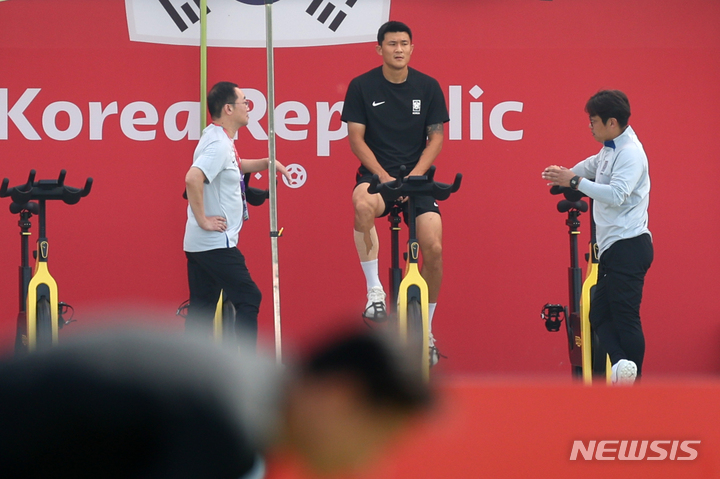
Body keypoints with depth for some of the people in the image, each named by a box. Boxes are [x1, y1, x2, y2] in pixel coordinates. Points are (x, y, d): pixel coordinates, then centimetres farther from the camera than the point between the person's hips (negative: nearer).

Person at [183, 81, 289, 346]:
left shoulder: (220, 139, 14)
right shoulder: (219, 144, -17)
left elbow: (234, 166, 37)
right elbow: (193, 178, -33)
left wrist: (267, 163, 22)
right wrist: (202, 219, -26)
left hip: (199, 244, 10)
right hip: (217, 243, -10)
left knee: (202, 307, 9)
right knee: (248, 299, -4)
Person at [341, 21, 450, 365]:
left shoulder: (428, 87, 1)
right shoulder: (362, 87, -2)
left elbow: (436, 137, 3)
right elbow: (356, 138, -3)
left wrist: (413, 176, -12)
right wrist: (383, 176, -15)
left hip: (417, 175, 2)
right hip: (376, 173, -2)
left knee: (433, 249, -13)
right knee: (363, 204, -38)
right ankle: (374, 290, -26)